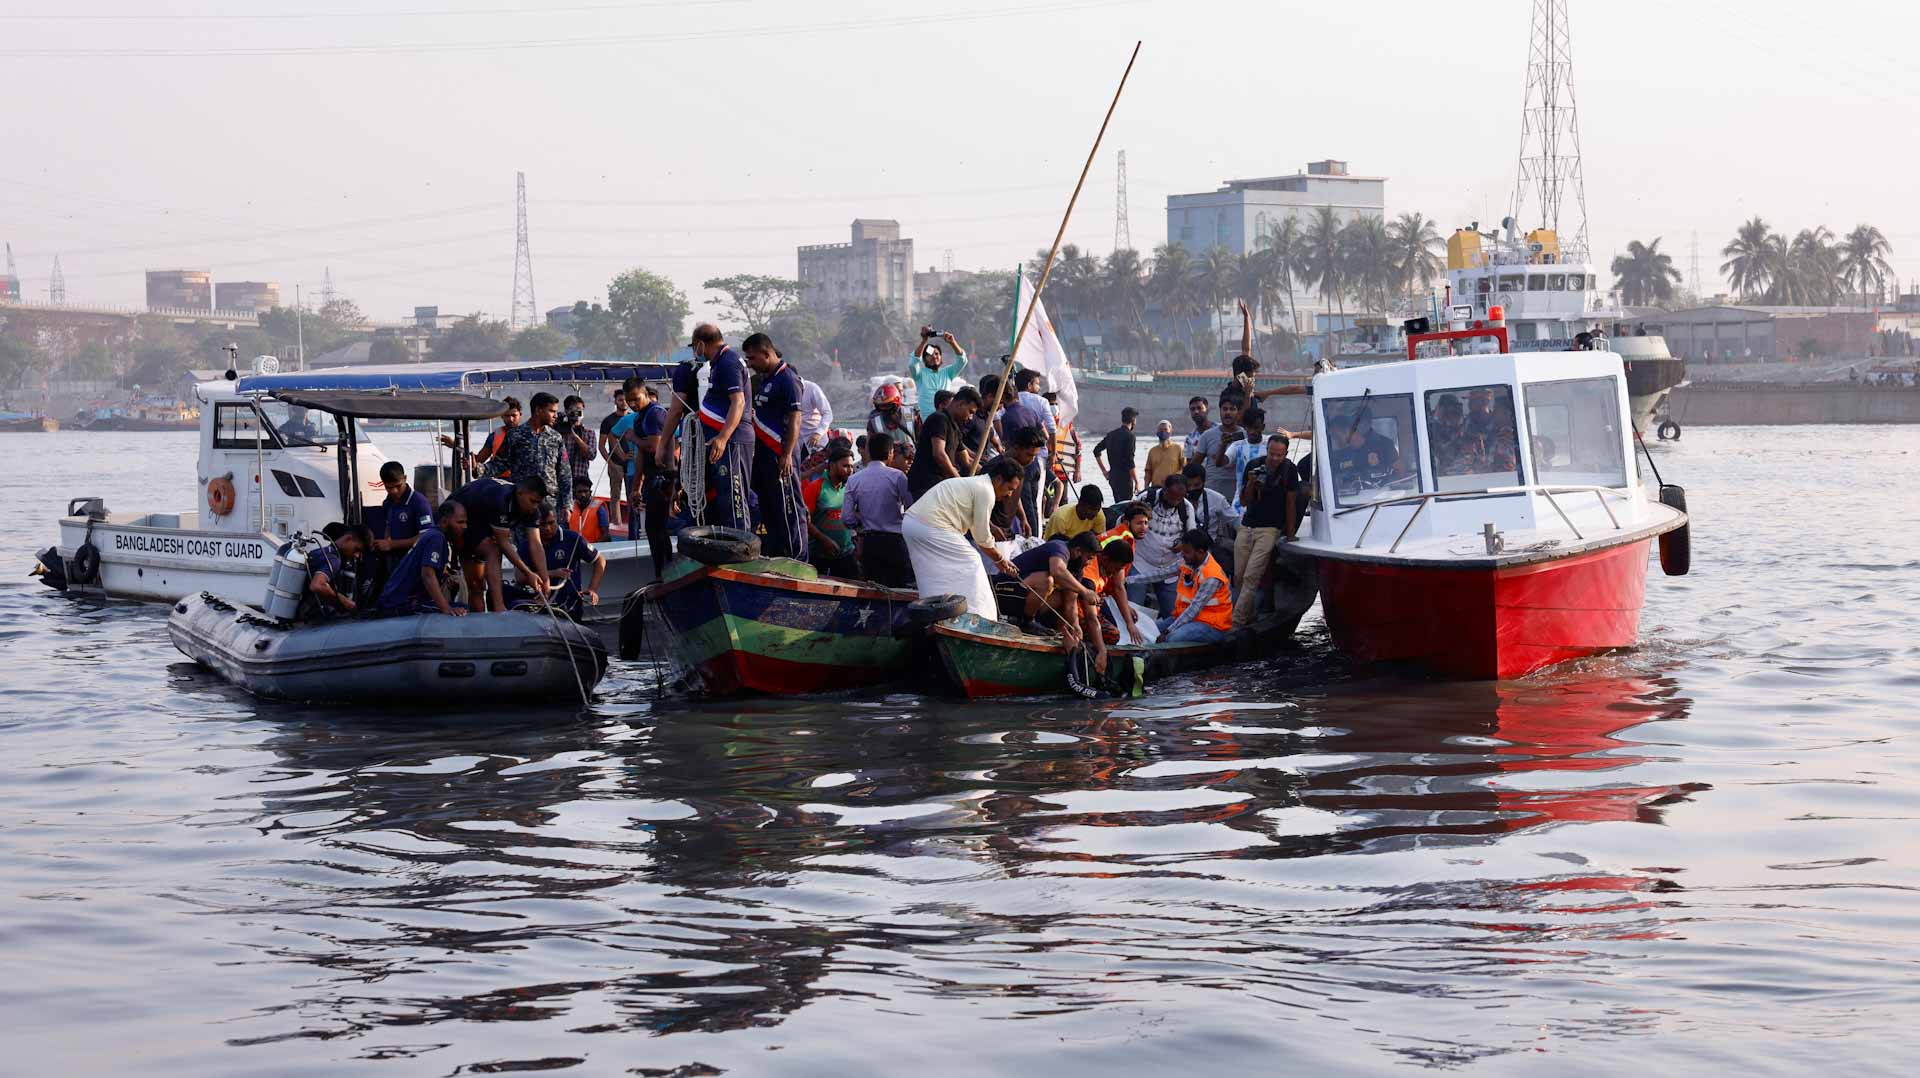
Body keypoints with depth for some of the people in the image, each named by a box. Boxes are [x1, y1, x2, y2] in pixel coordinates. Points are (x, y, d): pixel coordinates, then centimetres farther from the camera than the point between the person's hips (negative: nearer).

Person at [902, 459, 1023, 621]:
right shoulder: (986, 491, -7)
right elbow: (982, 537, -4)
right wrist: (1000, 560, 12)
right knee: (969, 565, -1)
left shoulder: (973, 483, 24)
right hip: (932, 528, -10)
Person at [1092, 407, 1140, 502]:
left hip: (1113, 476, 8)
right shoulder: (1129, 436, -12)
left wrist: (1104, 470, 21)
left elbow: (1096, 451, 17)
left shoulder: (1111, 434, 10)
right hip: (1124, 477, -8)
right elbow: (1130, 462, -17)